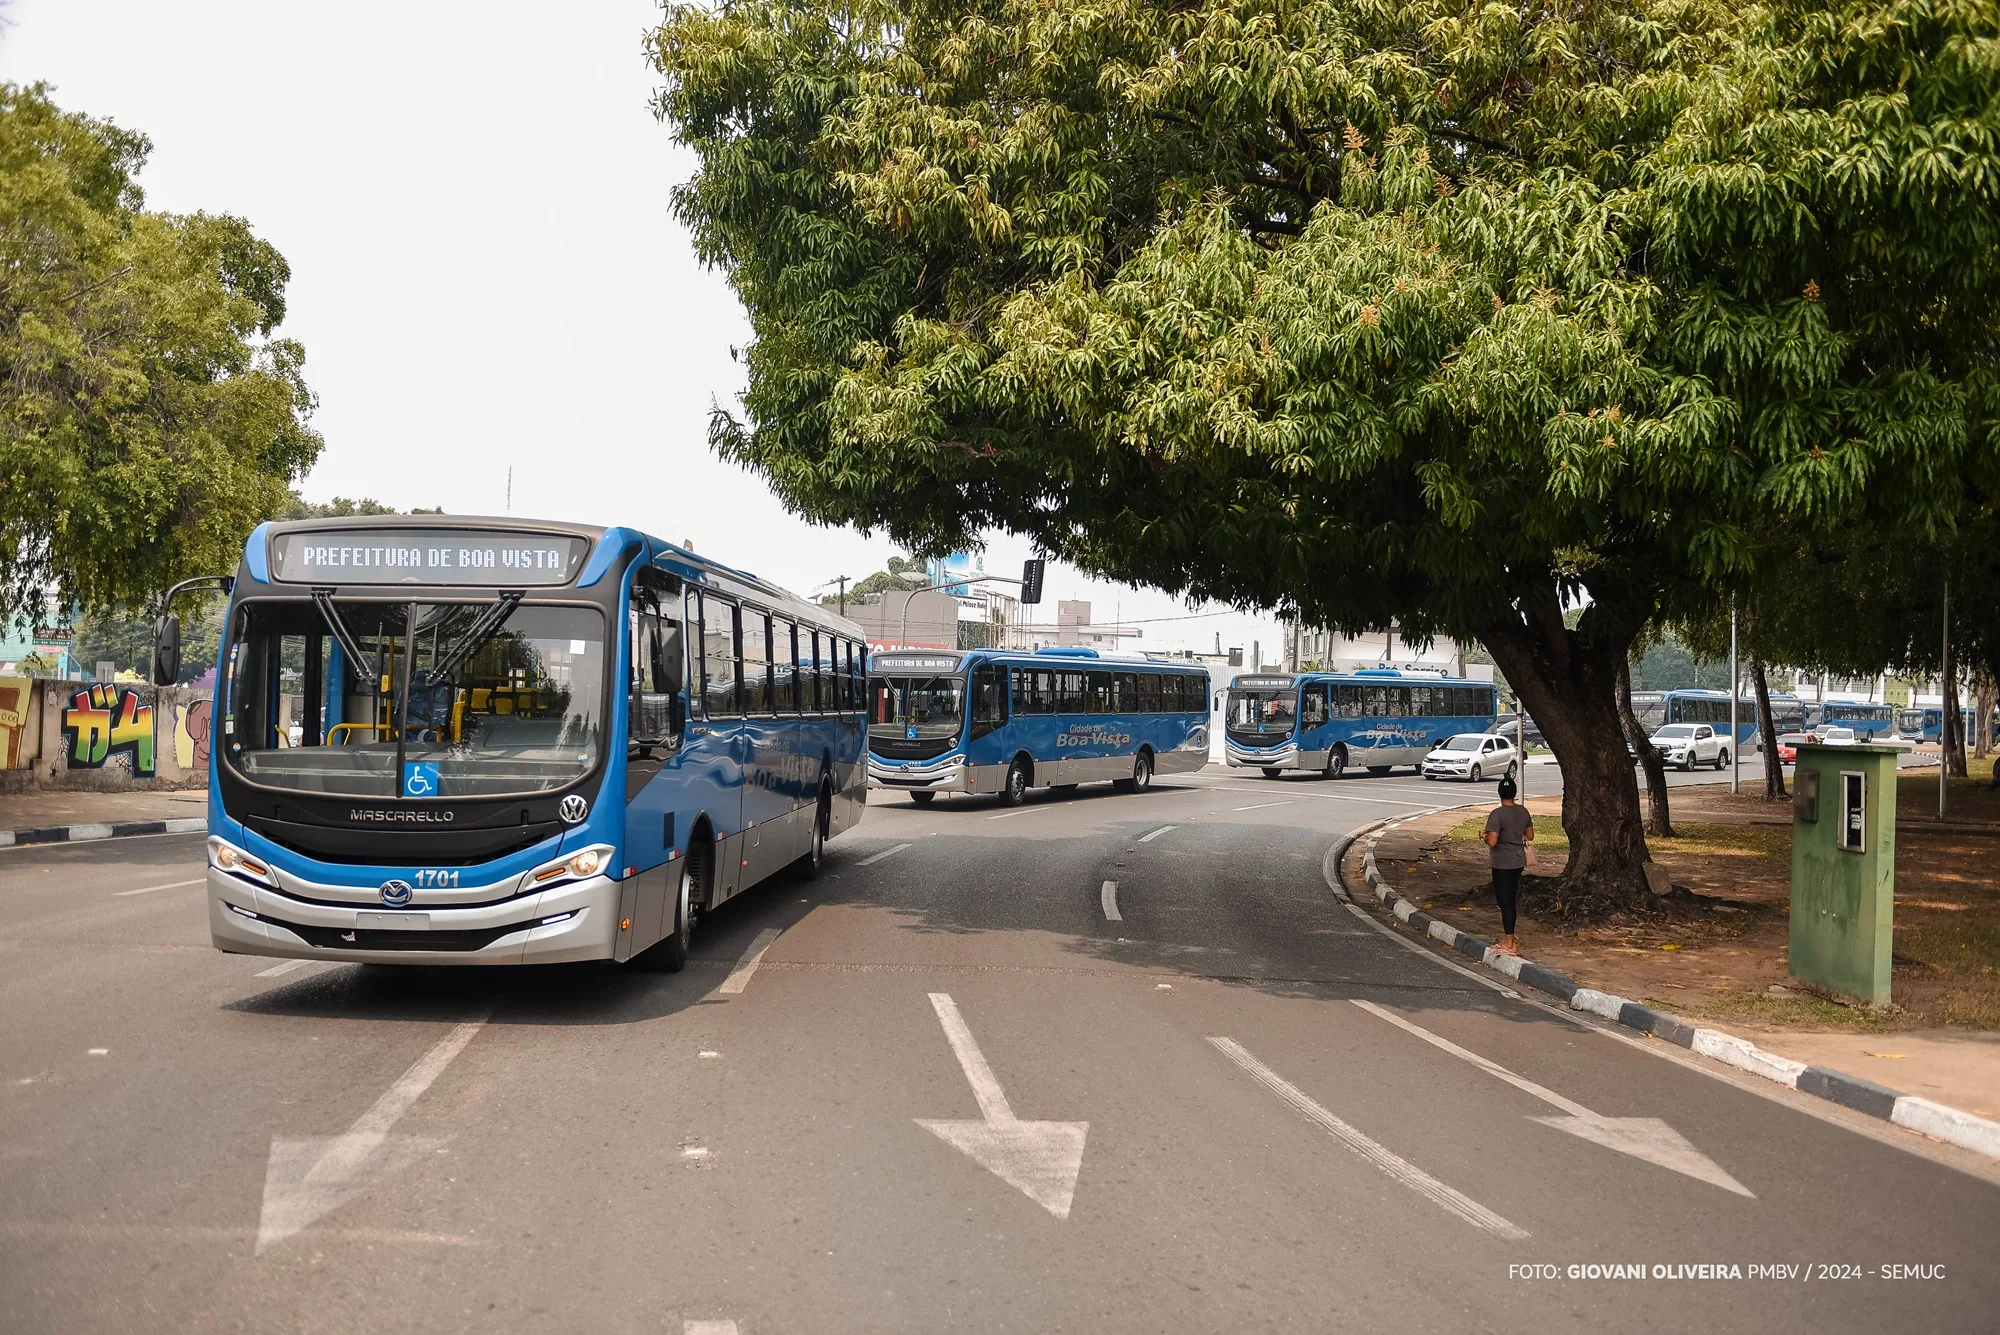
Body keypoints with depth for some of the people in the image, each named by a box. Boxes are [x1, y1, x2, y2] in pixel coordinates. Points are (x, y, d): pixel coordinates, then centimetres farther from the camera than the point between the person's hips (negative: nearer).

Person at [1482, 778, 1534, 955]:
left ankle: (1509, 945, 2)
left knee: (1504, 901, -1)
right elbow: (1530, 836, 10)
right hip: (1518, 861, 7)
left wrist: (1485, 836, -3)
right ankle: (1507, 938, 26)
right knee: (1510, 899, 17)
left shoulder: (1497, 814, -20)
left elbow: (1492, 842, -24)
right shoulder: (1523, 811, 2)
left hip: (1502, 864, -7)